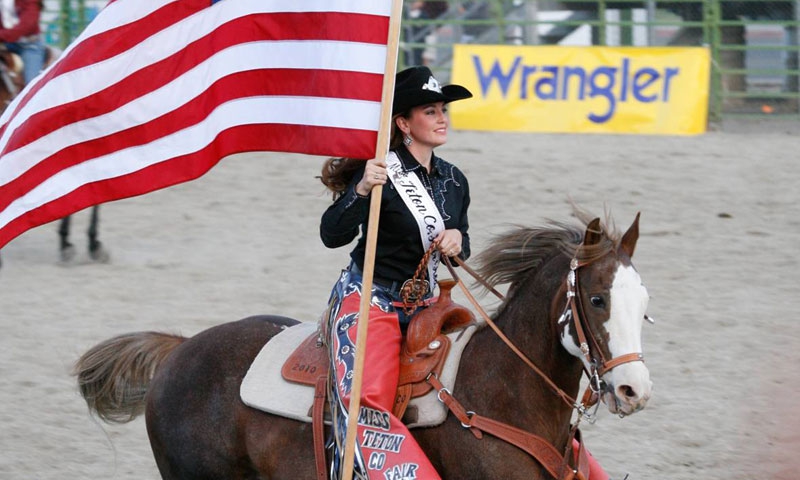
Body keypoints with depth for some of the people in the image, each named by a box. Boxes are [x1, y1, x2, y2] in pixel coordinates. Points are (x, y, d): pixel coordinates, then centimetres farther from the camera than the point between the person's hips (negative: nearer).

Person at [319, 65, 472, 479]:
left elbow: (461, 250, 21)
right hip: (369, 300, -7)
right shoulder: (381, 172, -12)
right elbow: (332, 235, -21)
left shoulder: (454, 181, 8)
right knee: (366, 397, -26)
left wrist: (458, 240, -4)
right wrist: (362, 190, -38)